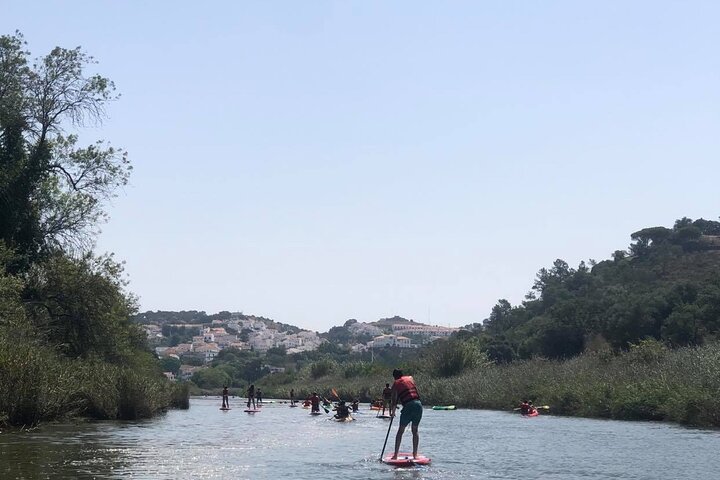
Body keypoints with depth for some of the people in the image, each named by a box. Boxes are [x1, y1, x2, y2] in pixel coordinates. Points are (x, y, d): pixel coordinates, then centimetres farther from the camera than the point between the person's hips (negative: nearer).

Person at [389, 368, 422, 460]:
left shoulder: (396, 384, 8)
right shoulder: (410, 378, 18)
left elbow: (394, 400, 5)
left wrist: (392, 412, 17)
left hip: (408, 406, -3)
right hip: (418, 404, 3)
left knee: (400, 430, 8)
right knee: (415, 430, 16)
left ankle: (395, 455, 5)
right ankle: (415, 454, 11)